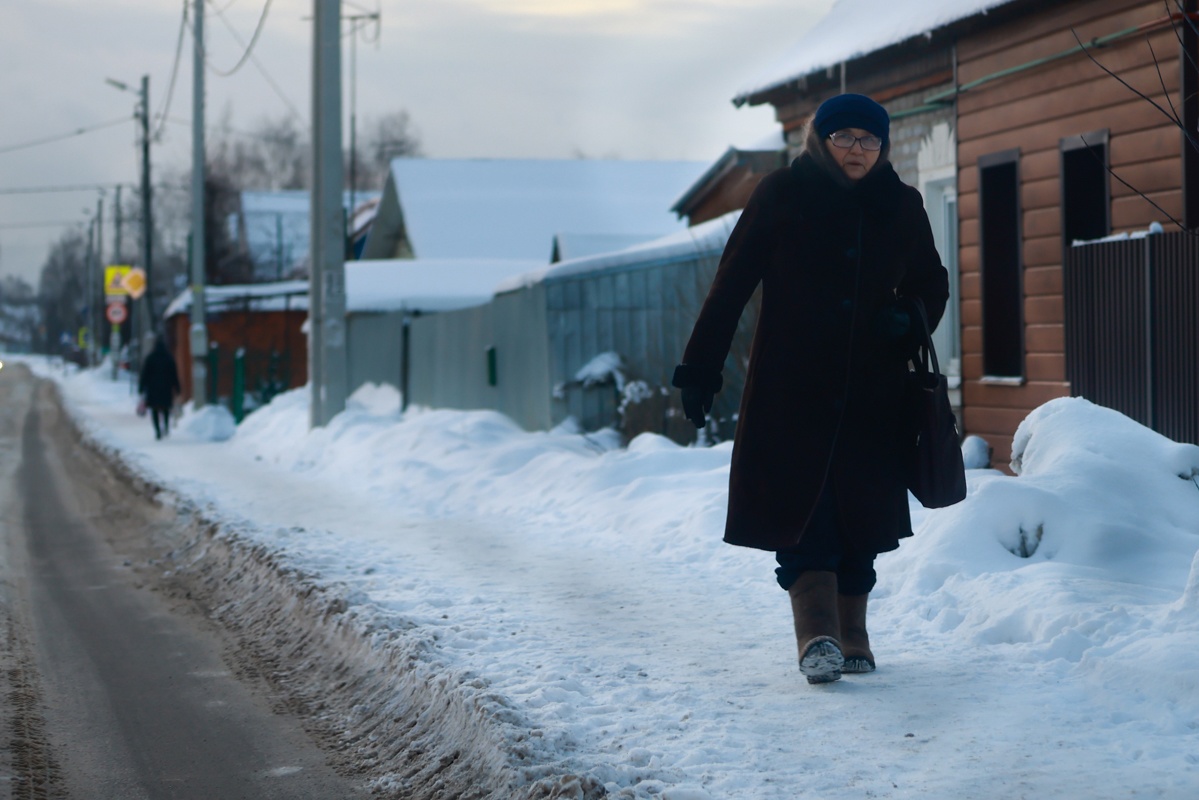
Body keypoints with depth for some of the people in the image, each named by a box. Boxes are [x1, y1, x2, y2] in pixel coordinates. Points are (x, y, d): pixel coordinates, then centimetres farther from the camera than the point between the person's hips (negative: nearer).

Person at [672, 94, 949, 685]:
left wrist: (910, 318, -4)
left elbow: (931, 283, 20)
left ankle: (851, 637, 16)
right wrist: (700, 368, -5)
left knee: (860, 517, 5)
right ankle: (818, 636, -18)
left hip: (873, 395, 3)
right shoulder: (784, 194, -3)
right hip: (791, 391, -3)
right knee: (803, 511, -13)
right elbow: (731, 284, -2)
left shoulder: (901, 207, 6)